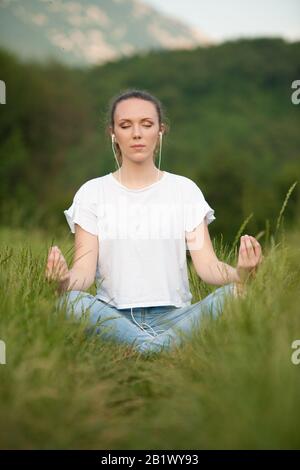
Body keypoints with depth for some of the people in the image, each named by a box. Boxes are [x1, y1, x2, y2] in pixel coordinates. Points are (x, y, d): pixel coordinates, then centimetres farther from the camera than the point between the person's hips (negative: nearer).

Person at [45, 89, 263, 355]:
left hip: (174, 315, 1)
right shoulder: (92, 193, 6)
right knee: (69, 299, -32)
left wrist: (239, 273, -25)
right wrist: (65, 279, -28)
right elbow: (85, 270, -3)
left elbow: (207, 266, -1)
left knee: (234, 293, -27)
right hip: (113, 317, -1)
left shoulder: (185, 190, 8)